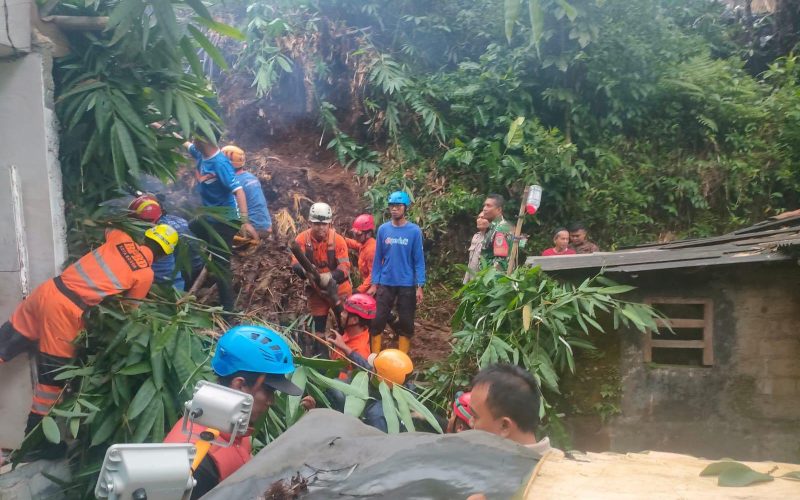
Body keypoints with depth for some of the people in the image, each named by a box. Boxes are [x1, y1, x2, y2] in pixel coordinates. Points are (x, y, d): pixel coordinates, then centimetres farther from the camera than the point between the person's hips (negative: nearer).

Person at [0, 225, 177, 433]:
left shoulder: (121, 238, 9)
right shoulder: (146, 273, -5)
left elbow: (108, 230, 35)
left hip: (48, 290, 6)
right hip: (67, 309, -6)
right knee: (54, 375, 10)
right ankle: (34, 431, 22)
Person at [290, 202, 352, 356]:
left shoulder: (337, 239, -16)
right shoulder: (302, 239, -11)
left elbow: (345, 266, -24)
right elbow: (295, 264, -19)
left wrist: (330, 276, -45)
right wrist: (305, 270, -43)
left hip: (339, 289, -2)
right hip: (316, 290, 2)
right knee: (319, 328, 12)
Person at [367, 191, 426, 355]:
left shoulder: (414, 230, -6)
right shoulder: (383, 229, 1)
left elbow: (419, 260, -4)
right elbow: (378, 258, 5)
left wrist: (420, 286, -9)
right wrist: (374, 283, 3)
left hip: (407, 285, -1)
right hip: (385, 283, 2)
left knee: (406, 324, 8)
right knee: (377, 321, 3)